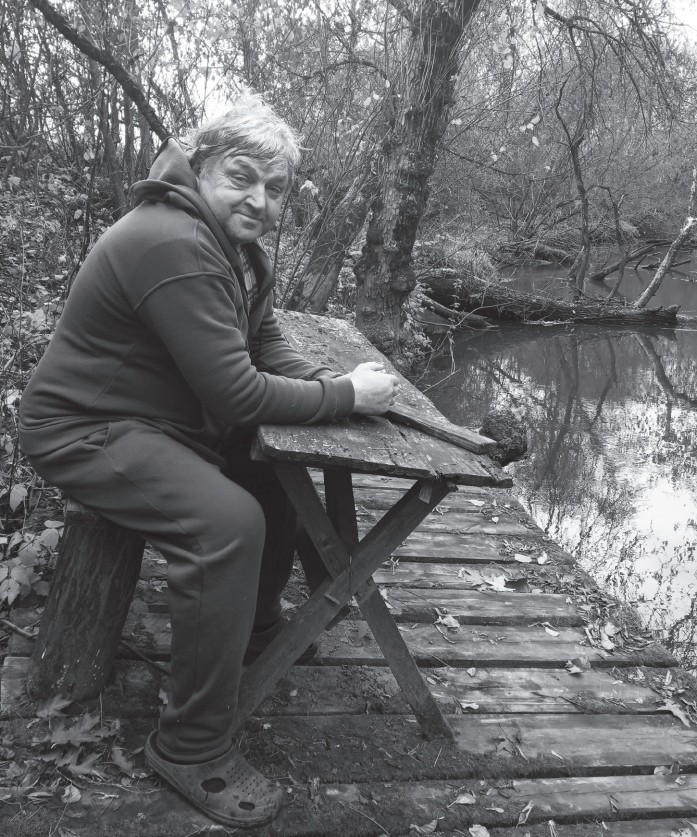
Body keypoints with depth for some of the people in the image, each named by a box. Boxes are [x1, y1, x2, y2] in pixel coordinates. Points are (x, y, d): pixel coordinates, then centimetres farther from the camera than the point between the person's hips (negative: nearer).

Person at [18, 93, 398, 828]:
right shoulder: (174, 245, -26)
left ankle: (256, 628, 35)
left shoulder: (237, 246, 6)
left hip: (168, 422, 10)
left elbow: (270, 353, 7)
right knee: (229, 522, -28)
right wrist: (346, 396, -19)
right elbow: (237, 396, -29)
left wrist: (339, 384, -12)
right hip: (85, 431, -10)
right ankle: (191, 747, -12)